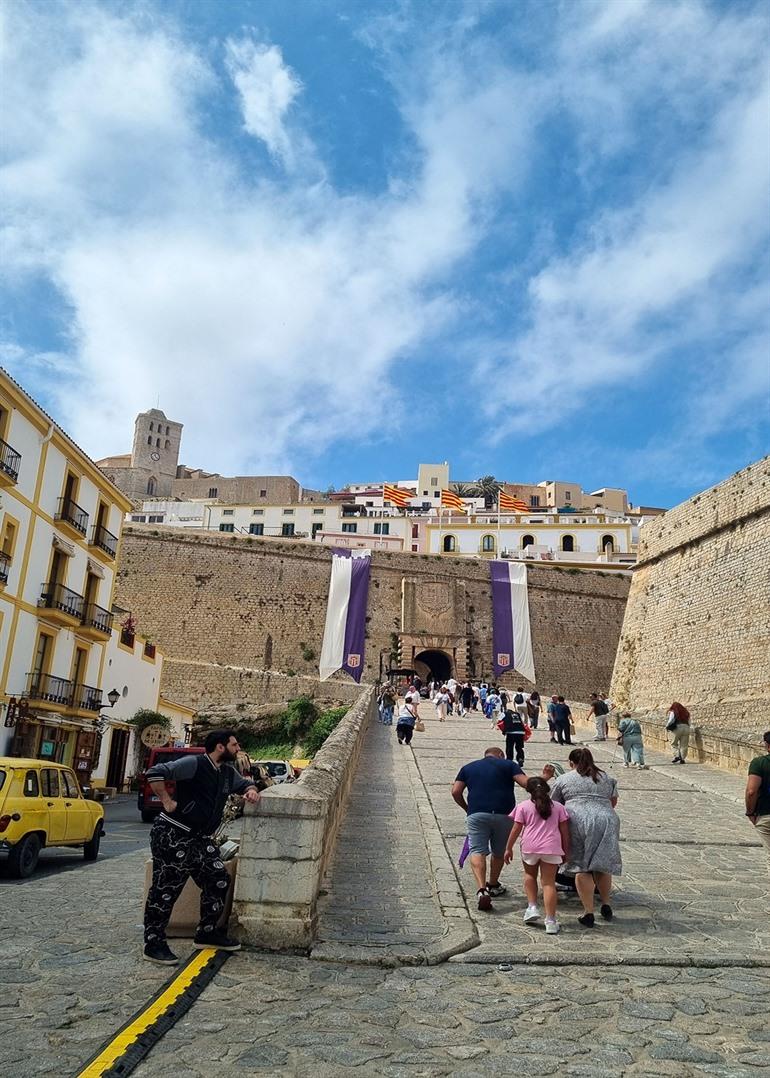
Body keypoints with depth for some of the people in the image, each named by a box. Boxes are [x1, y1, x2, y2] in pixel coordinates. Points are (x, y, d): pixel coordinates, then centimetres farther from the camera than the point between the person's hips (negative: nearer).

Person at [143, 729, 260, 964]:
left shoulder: (228, 772, 10)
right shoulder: (194, 764, -16)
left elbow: (245, 783, 25)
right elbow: (155, 773, -22)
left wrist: (251, 789, 2)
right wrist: (167, 802, -20)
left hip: (200, 838, 9)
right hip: (173, 836, -9)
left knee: (218, 881, 8)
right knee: (165, 889, -1)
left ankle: (207, 933, 23)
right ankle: (153, 943, 12)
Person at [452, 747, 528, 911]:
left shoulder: (468, 768, 18)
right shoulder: (508, 764, 12)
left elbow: (456, 792, 10)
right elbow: (527, 783, -1)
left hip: (476, 813, 0)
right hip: (504, 814, 0)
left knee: (477, 852, -3)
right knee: (499, 852, 20)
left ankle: (482, 890, -22)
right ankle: (493, 885, 35)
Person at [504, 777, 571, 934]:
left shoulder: (523, 806, 5)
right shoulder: (558, 807, 11)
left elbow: (516, 829, 1)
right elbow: (564, 831, 8)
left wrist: (508, 848, 8)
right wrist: (566, 851, 16)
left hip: (530, 846, 0)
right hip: (552, 848, 1)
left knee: (529, 875, 24)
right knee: (549, 882, 3)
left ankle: (532, 907, 14)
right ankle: (550, 921, -1)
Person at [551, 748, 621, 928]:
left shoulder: (563, 780, 14)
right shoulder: (607, 779, 23)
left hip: (579, 822, -3)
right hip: (607, 822, 3)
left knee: (582, 867, 2)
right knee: (602, 864, 17)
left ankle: (588, 913, 0)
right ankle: (606, 906, 21)